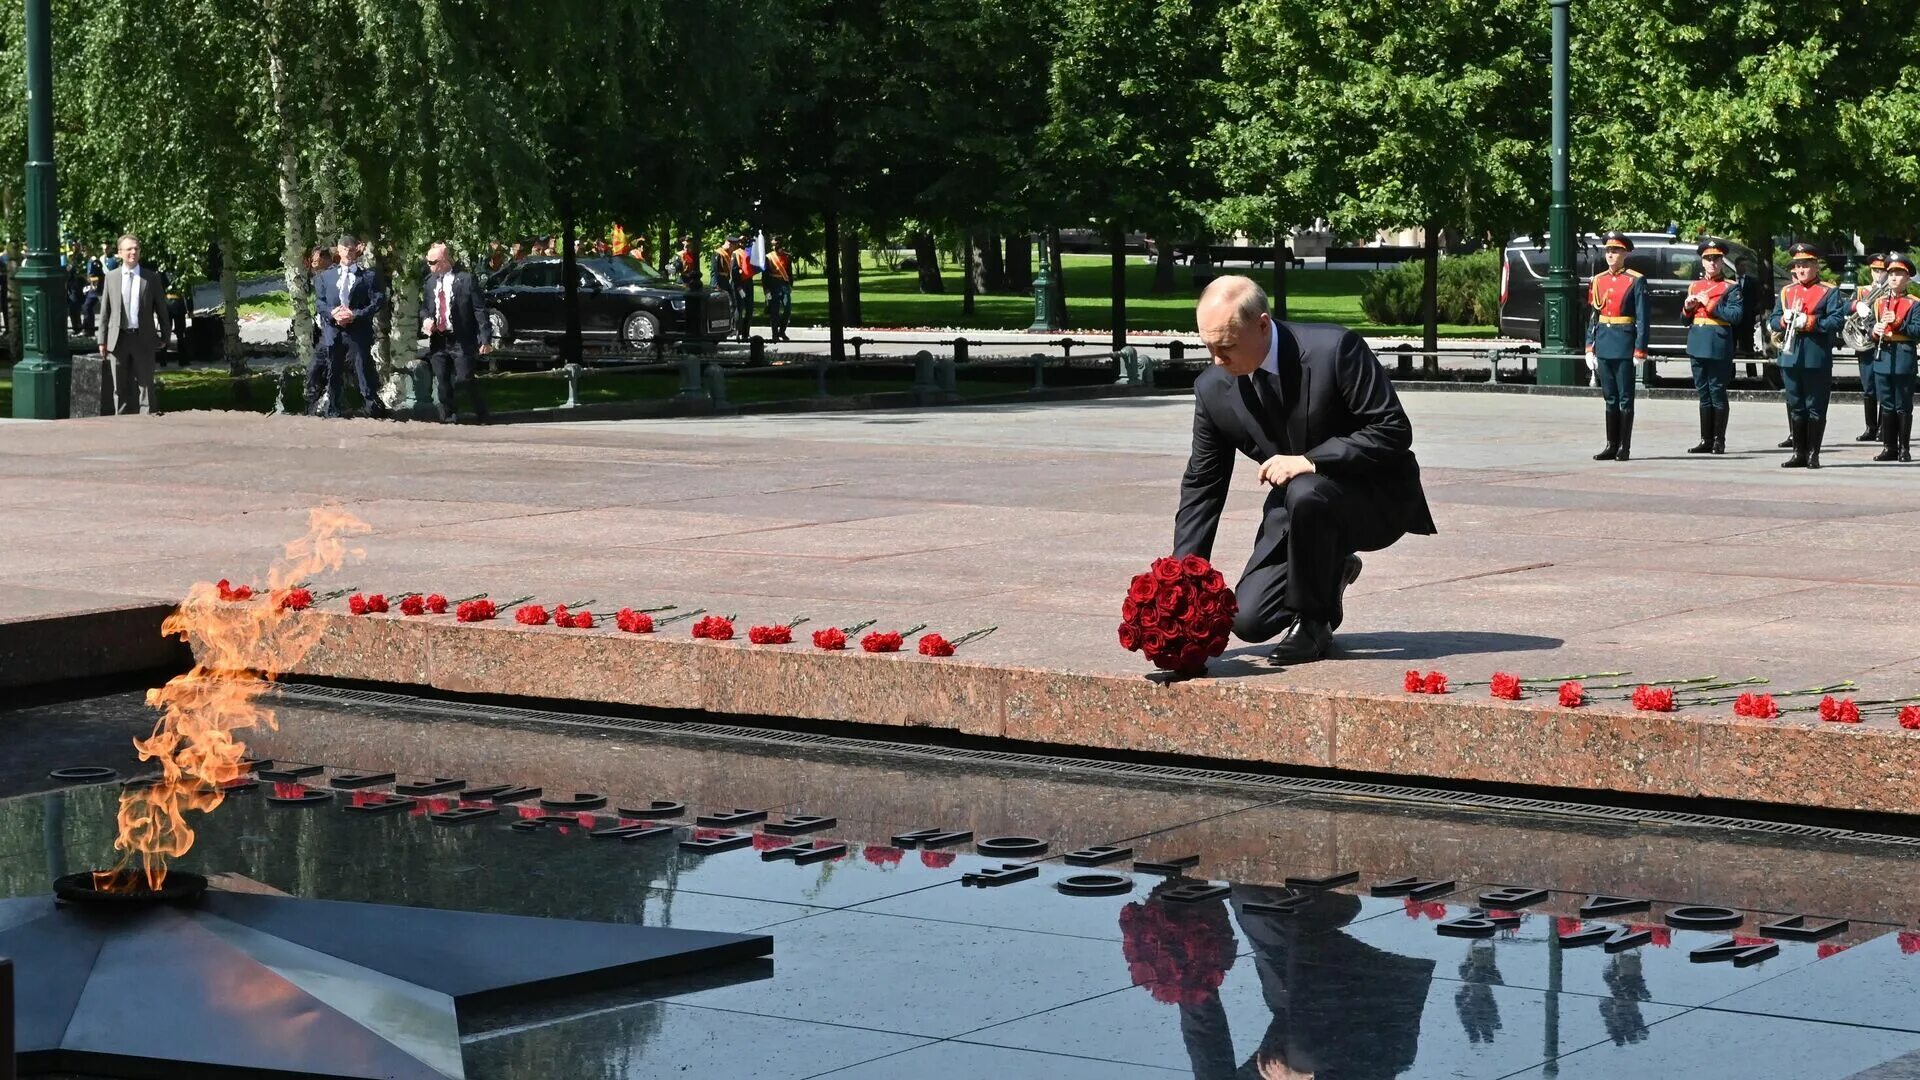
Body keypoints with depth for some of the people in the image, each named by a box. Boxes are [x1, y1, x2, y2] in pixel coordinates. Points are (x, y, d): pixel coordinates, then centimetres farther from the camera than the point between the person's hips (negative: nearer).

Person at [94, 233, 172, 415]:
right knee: (120, 387, 7)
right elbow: (105, 310, 8)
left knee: (145, 385, -1)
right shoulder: (111, 277, 7)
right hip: (118, 338, 1)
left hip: (143, 339, -1)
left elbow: (161, 309, 8)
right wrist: (102, 340, 4)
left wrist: (164, 337, 5)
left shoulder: (150, 278, 4)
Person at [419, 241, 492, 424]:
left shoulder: (465, 279, -9)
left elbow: (480, 310, -9)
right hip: (438, 339, 6)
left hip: (461, 341, -6)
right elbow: (425, 307, 24)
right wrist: (426, 319, 0)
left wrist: (486, 339, -14)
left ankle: (481, 414, 11)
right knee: (442, 383, 6)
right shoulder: (430, 281, 10)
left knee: (465, 379, -6)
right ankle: (449, 416, 17)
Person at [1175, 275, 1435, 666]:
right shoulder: (1213, 389, -7)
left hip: (1377, 500, -5)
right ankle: (1331, 572, 20)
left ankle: (1313, 623, -14)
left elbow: (1393, 430, -21)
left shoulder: (1335, 349, -23)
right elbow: (1201, 488, -1)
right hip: (1297, 504, 5)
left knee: (1305, 493, -38)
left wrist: (1310, 461, -32)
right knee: (1248, 620, -11)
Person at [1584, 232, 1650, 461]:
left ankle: (1625, 448, 3)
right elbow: (1593, 316, 14)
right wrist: (1589, 347, 8)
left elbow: (1642, 319, -7)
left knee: (1625, 398, -1)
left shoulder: (1635, 281, -5)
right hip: (1603, 345, 5)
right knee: (1610, 398, 9)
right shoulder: (1598, 281, 12)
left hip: (1624, 345, -5)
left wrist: (1640, 350, -13)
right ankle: (1611, 445, 14)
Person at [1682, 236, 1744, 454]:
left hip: (1719, 347, -6)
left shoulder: (1731, 288, -1)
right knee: (1703, 393, 9)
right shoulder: (1695, 287, 16)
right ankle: (1706, 440, 14)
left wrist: (1710, 304, -16)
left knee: (1717, 393, -4)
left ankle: (1719, 441, 1)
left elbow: (1736, 315, -14)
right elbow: (1685, 319, 21)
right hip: (1697, 345, 6)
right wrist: (1688, 307, -1)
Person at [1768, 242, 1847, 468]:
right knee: (1795, 407, 8)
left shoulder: (1829, 292, 0)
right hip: (1790, 356, 5)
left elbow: (1837, 321, -10)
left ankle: (1813, 454, 4)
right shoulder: (1786, 292, 15)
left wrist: (1809, 322, -20)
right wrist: (1784, 319, -10)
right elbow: (1772, 321, 12)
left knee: (1815, 407, -1)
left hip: (1817, 358, -5)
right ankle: (1799, 452, 15)